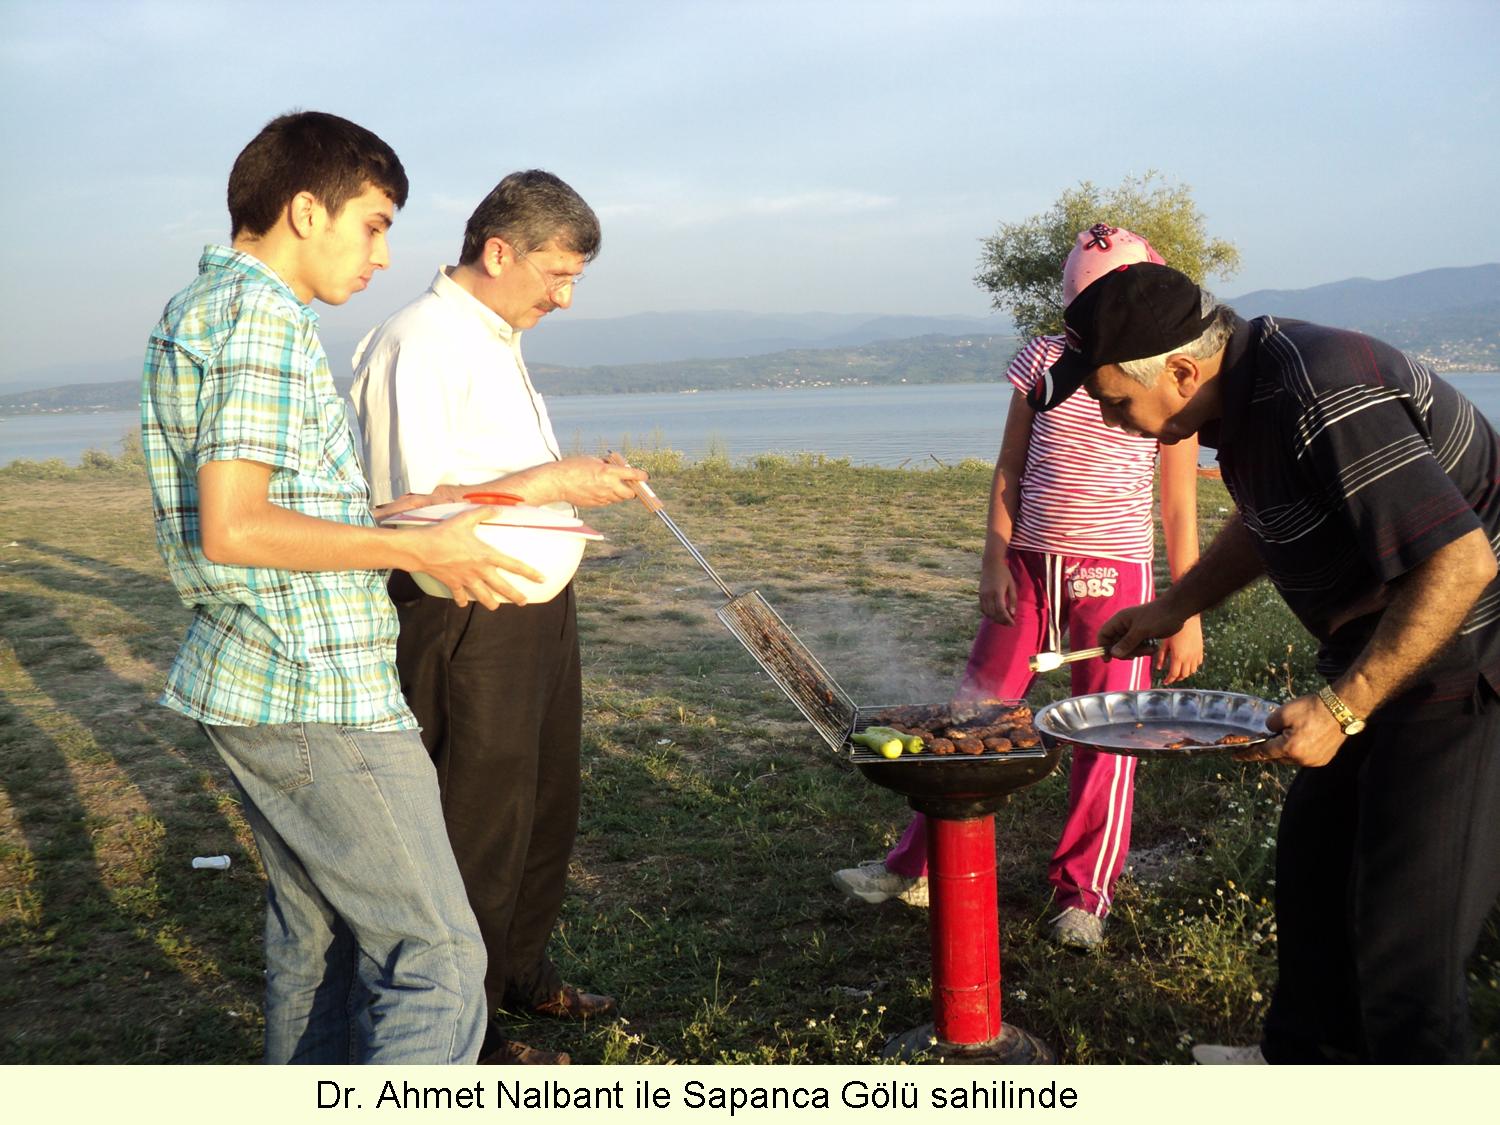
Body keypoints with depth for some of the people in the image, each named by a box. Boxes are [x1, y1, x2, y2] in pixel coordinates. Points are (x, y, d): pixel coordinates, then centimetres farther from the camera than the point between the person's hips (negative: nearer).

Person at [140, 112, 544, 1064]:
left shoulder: (194, 308, 17)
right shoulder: (266, 316, -15)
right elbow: (234, 529, -24)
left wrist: (399, 519, 18)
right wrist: (420, 548, -16)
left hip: (244, 680, 11)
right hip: (314, 696, -11)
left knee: (318, 930, 21)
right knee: (436, 961, -7)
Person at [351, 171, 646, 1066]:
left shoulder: (500, 343, 14)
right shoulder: (418, 345, -17)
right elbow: (411, 507, -25)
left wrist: (578, 481, 4)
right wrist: (552, 482, -22)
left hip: (536, 606, 10)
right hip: (463, 623, -10)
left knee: (545, 810, 21)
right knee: (479, 829, 2)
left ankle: (522, 974, 40)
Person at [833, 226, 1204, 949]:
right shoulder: (1043, 361, 2)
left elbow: (1179, 510, -2)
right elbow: (1008, 472, 7)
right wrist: (996, 562, 0)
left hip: (1116, 573, -2)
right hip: (1030, 565, 3)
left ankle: (1084, 894, 21)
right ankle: (917, 867, 21)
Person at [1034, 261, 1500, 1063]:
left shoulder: (1324, 401, -30)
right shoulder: (1244, 382, 1)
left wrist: (1342, 708, -30)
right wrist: (1172, 608, 15)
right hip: (1378, 650, 10)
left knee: (1405, 925, -6)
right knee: (1313, 856, 20)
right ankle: (1304, 1054, 39)